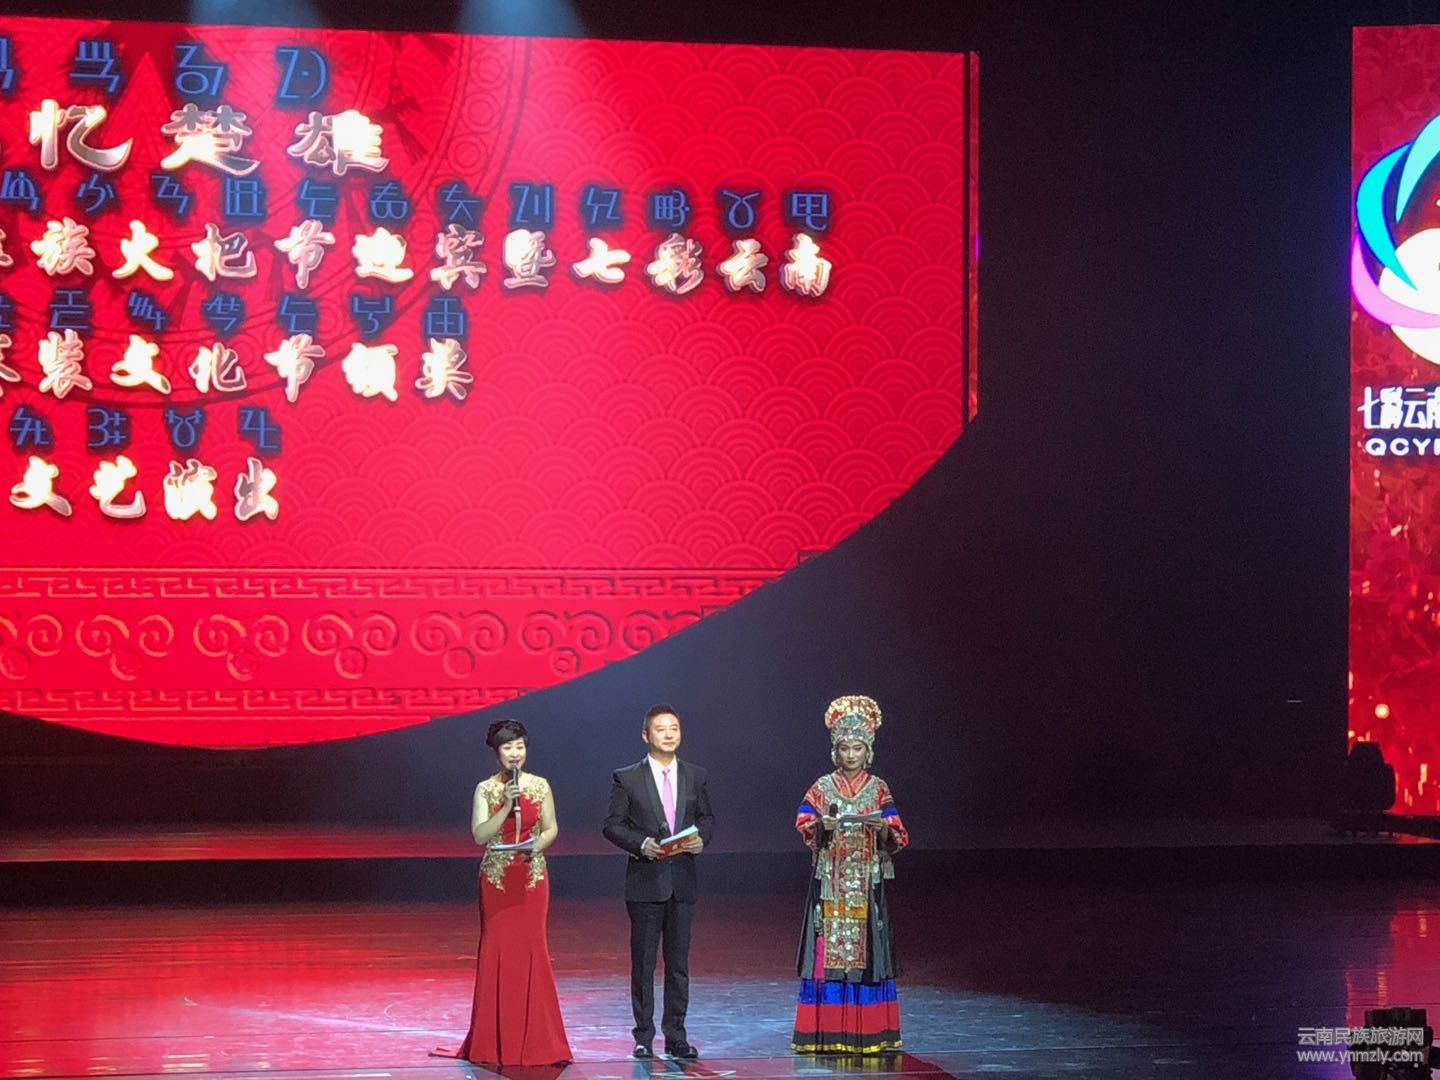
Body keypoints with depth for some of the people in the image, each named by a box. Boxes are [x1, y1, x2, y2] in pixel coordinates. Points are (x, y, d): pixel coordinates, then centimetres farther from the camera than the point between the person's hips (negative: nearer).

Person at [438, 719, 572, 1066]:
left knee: (532, 948, 0)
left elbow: (551, 828, 9)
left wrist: (539, 844, -11)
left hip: (532, 877, 1)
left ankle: (535, 1039, 7)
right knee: (496, 950, 0)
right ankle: (497, 1041, 8)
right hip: (496, 878, -1)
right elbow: (479, 835, -9)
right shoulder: (485, 789, -1)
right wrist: (507, 807, -19)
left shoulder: (540, 786, 3)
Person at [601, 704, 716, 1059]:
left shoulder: (695, 776, 8)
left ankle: (676, 1036, 13)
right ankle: (644, 1037, 7)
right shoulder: (627, 779, -1)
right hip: (645, 880, -3)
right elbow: (613, 825, -2)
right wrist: (642, 844, -17)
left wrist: (700, 839, -6)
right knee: (643, 963, 1)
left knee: (679, 963, 7)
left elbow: (706, 817, 15)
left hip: (683, 881, 3)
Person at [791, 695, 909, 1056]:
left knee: (866, 951, -2)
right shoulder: (822, 787, 6)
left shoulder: (879, 789, 8)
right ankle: (827, 1034, -2)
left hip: (866, 884, 1)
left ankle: (869, 1033, 2)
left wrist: (883, 828, -17)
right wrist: (823, 826, -20)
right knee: (828, 951, -5)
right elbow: (804, 827, -1)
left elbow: (897, 837, 4)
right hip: (830, 883, 0)